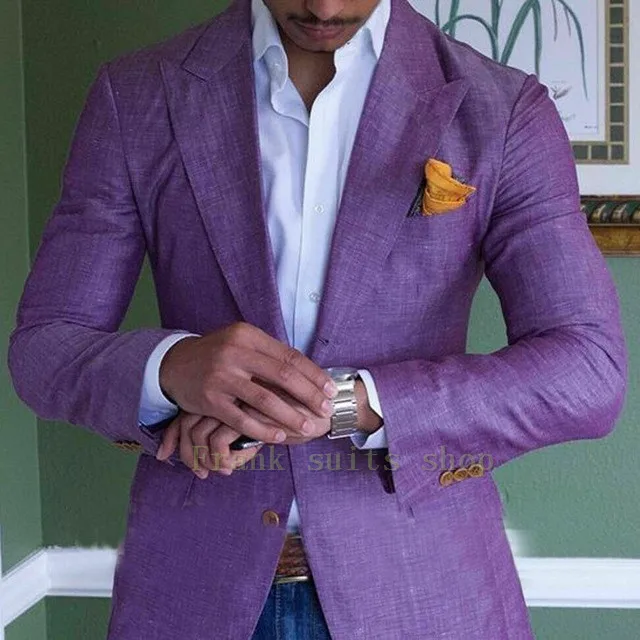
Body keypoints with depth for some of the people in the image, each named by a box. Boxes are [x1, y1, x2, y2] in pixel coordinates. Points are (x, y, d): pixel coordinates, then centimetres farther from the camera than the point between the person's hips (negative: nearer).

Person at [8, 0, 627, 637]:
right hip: (197, 586, 1)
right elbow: (41, 351, -2)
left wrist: (344, 402, -23)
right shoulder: (134, 98, -2)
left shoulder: (502, 111, -6)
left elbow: (589, 375, -13)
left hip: (417, 587, 0)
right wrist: (173, 369, -24)